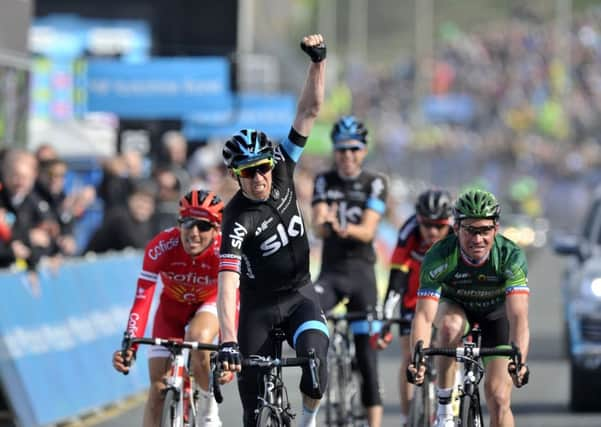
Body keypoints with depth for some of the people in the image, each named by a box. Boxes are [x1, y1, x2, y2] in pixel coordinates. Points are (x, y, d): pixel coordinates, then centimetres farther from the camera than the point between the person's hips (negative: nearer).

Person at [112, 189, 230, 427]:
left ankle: (209, 407, -8)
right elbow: (142, 299, -36)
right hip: (172, 306, 1)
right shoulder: (161, 247, -33)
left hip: (208, 303, -1)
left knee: (199, 339, -34)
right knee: (158, 388, -7)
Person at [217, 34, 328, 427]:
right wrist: (228, 342, -47)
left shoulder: (282, 172, -10)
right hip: (259, 305, -3)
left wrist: (318, 62, -28)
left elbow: (309, 111, -13)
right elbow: (228, 284, -35)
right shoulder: (238, 218, -25)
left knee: (316, 361, -25)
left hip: (300, 294, 3)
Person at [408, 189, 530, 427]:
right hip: (454, 305, 0)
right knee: (450, 324, -36)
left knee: (498, 398, -11)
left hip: (496, 313, 0)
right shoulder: (439, 257, -33)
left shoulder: (511, 257, -34)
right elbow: (424, 315, -39)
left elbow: (518, 317, -42)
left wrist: (519, 360, -59)